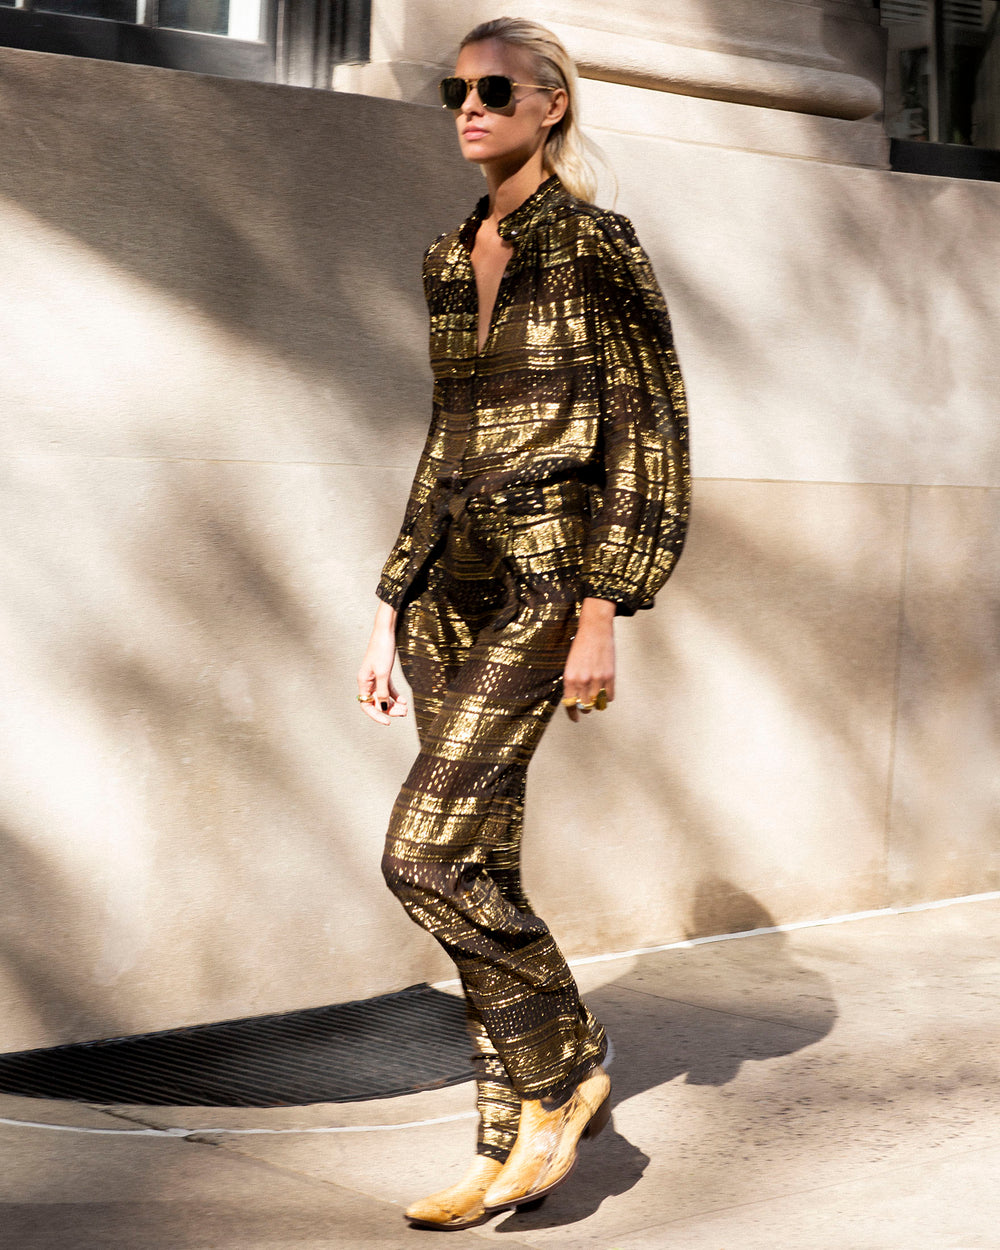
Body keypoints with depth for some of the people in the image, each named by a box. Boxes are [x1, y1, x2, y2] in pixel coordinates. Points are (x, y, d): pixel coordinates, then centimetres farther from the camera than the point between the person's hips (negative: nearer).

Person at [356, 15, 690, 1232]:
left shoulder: (595, 248, -6)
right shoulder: (448, 258, 14)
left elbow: (648, 440, -9)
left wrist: (601, 613, -15)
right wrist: (390, 608, 16)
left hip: (540, 580, -7)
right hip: (450, 582, 7)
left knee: (425, 851, -14)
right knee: (479, 869, 8)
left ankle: (563, 1064, 8)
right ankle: (515, 1142, 18)